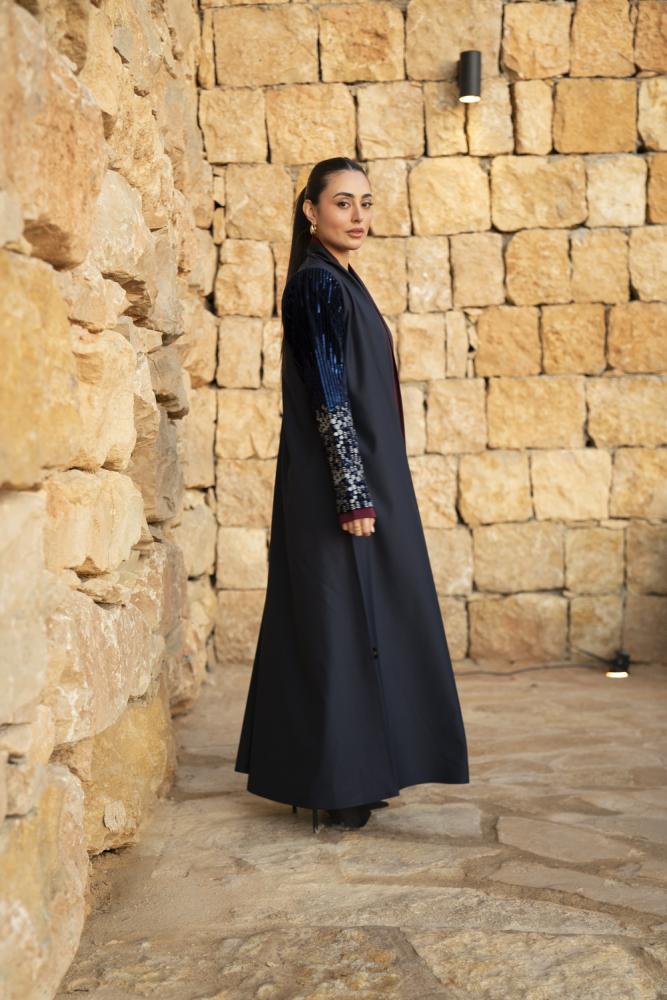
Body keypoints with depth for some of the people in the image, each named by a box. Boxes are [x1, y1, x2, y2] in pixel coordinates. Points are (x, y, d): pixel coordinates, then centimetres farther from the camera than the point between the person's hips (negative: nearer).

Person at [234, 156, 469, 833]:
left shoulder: (339, 281, 16)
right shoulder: (316, 282, -13)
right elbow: (328, 395, -19)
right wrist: (355, 493, -22)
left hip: (366, 477, 10)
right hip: (338, 483, -10)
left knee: (355, 622, 13)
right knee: (340, 624, -5)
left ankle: (350, 775, 23)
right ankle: (337, 787, 4)